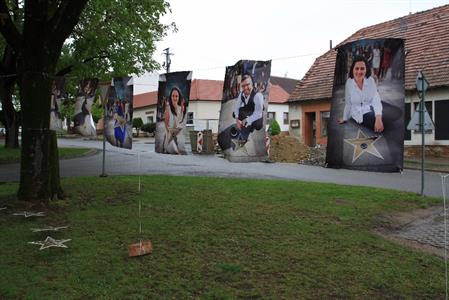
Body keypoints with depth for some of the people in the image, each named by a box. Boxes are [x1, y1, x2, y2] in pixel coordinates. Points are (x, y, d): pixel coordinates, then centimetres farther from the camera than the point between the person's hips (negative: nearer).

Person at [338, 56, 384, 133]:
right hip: (358, 116, -1)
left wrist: (378, 118, -35)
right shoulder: (349, 83, -6)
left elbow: (376, 100, -18)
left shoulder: (371, 80, -6)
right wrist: (345, 118, 16)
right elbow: (348, 103, 7)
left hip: (371, 111, 2)